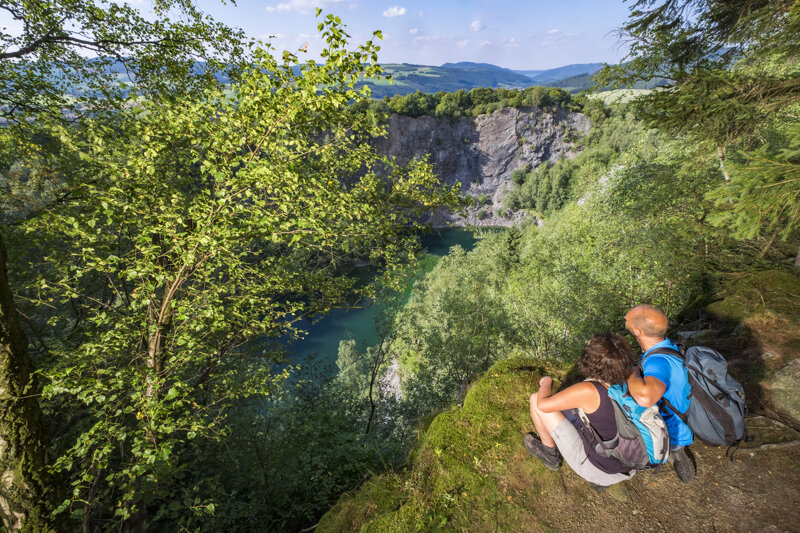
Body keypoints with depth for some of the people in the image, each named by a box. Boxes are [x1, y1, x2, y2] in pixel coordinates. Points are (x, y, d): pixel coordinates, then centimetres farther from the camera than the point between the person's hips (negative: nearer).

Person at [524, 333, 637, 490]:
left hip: (593, 467, -6)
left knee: (535, 399, -6)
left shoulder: (589, 390, -31)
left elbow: (542, 404, -26)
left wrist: (546, 382, -4)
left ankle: (550, 453, 19)